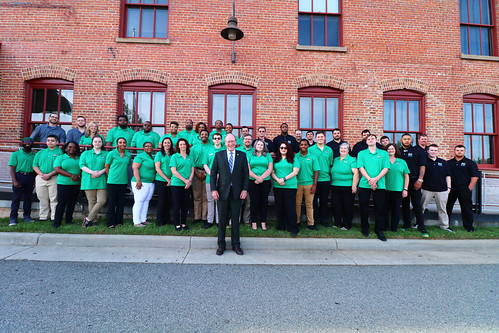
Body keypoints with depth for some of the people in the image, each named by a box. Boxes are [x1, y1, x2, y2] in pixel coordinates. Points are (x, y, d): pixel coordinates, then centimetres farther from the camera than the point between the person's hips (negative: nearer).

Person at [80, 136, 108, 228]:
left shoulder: (106, 154, 13)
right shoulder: (85, 153, 14)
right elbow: (82, 165, 2)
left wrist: (100, 173, -13)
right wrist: (92, 172, -13)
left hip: (101, 181, 0)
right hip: (89, 181, 0)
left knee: (102, 201, -9)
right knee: (92, 202, 1)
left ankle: (88, 219, 5)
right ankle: (94, 220, 13)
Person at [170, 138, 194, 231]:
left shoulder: (190, 157, 13)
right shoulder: (174, 156, 1)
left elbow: (192, 170, 10)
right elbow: (173, 171, -7)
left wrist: (189, 180, -8)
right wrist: (184, 180, -12)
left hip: (187, 185, 4)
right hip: (176, 183, -4)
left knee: (185, 204, 7)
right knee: (177, 204, 0)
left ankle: (184, 223, 16)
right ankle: (177, 224, 9)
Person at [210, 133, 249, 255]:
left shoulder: (242, 155, 6)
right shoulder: (218, 155, 6)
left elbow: (246, 174, 5)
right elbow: (213, 173, 4)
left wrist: (245, 189, -4)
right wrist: (213, 189, -4)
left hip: (237, 192, 0)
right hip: (223, 191, 0)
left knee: (236, 219, 8)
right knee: (222, 219, 7)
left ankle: (236, 245, 21)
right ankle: (221, 245, 21)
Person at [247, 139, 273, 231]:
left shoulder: (268, 155, 11)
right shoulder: (250, 155, 10)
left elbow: (270, 169, 1)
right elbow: (248, 169, 0)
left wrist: (261, 178, -10)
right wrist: (256, 177, -13)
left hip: (265, 181, 1)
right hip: (253, 182, 0)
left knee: (264, 201, 4)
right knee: (254, 201, 0)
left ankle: (263, 222, 12)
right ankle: (254, 222, 9)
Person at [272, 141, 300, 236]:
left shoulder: (293, 159, 6)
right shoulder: (275, 159, 13)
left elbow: (295, 172, -3)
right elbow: (272, 172, 8)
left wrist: (284, 179, -12)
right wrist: (278, 180, -10)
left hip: (290, 186, -3)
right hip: (277, 186, 3)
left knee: (290, 207, -4)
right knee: (279, 207, 7)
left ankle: (293, 228, 6)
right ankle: (281, 226, 20)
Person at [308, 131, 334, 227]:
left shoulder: (329, 150, 10)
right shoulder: (310, 149, -1)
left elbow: (331, 164, 16)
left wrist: (329, 173, 9)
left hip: (326, 179, 3)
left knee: (324, 201, 11)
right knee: (314, 200, 3)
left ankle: (323, 219, 23)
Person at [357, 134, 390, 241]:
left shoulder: (384, 153, 9)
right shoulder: (361, 153, 9)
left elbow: (386, 168, 0)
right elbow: (361, 168, -2)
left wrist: (376, 179, -14)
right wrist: (369, 179, -15)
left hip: (379, 185, 0)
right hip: (364, 184, 0)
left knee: (380, 208, 1)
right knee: (364, 208, 6)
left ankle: (379, 230, 14)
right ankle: (364, 228, 22)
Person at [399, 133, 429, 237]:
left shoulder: (418, 151, 5)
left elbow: (422, 166, 0)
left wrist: (419, 180, -11)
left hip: (414, 181, -2)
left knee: (417, 204, -5)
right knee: (405, 203, 8)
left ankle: (421, 227, 0)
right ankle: (406, 224, 18)